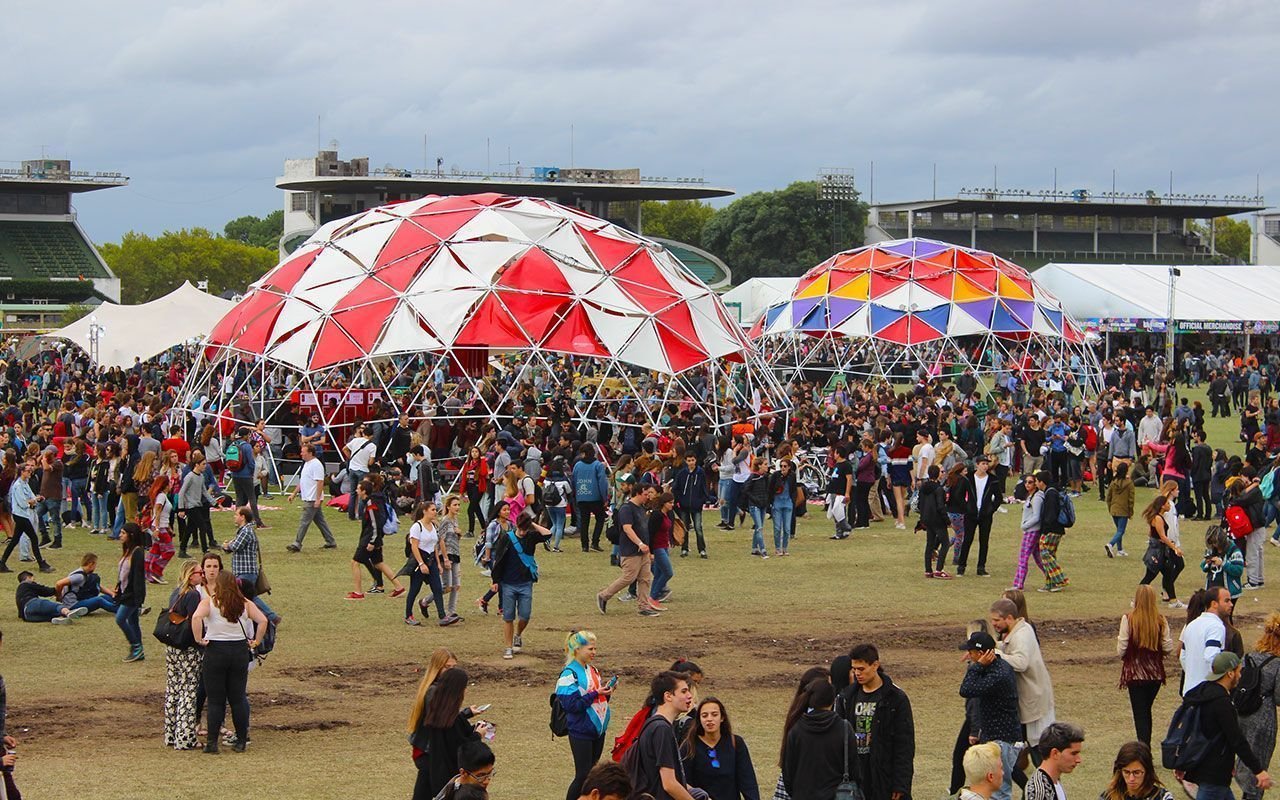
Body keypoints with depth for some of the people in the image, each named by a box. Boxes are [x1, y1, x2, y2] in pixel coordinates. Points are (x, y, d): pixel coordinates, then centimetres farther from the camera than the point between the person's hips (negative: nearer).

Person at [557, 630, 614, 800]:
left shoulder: (593, 670, 9)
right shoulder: (569, 674, -15)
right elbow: (571, 705, -21)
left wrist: (606, 692, -2)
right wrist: (595, 694, -21)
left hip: (598, 729, 8)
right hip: (581, 733, -8)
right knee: (583, 775, -5)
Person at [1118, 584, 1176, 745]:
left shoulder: (1128, 619, -12)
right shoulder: (1161, 620, -4)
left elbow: (1121, 651, -11)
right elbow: (1168, 649, -2)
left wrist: (1119, 639, 10)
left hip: (1135, 673, -3)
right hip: (1156, 673, 3)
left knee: (1140, 713, 0)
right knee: (1146, 711, 20)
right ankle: (1146, 745, 25)